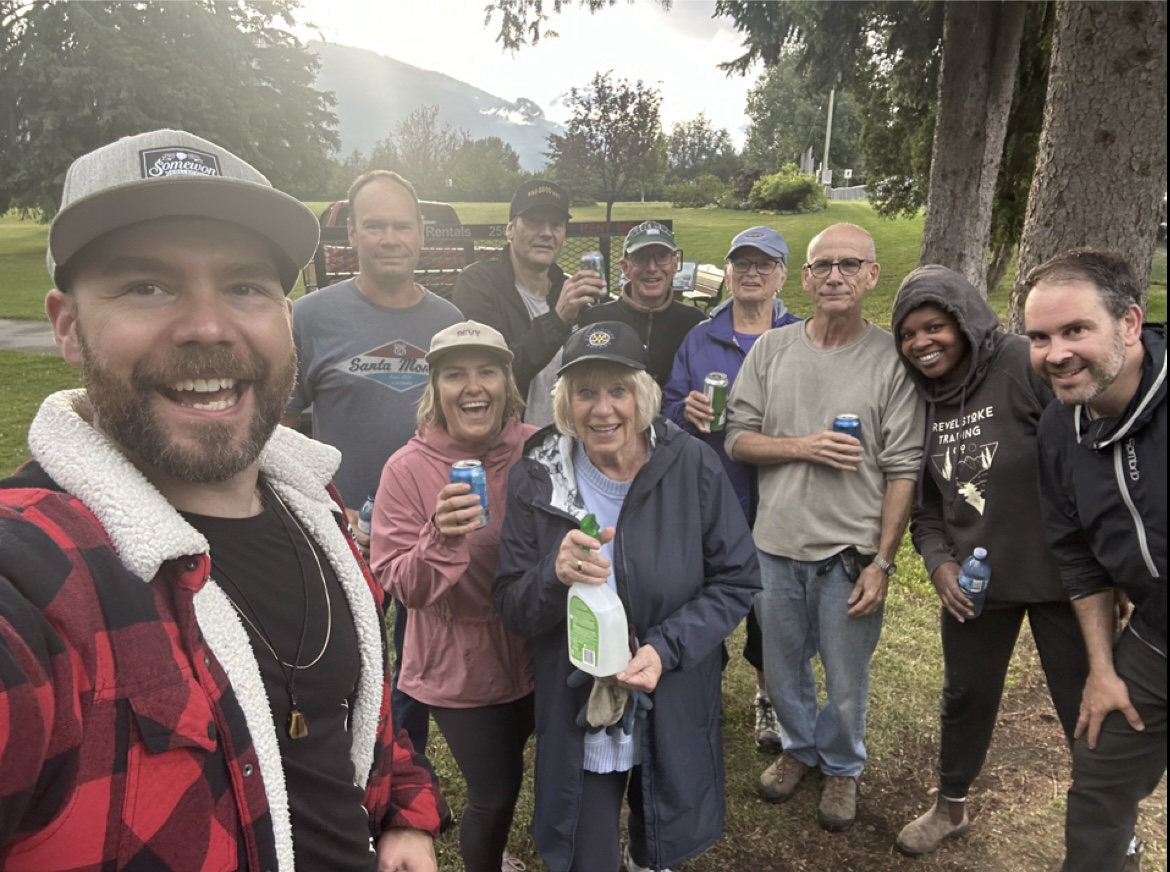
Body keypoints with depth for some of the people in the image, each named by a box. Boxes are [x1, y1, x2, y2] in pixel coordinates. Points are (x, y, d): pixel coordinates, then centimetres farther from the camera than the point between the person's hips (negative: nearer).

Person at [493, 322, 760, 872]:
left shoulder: (692, 467, -15)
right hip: (576, 717, 0)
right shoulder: (536, 480, -12)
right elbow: (510, 610, -7)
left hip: (673, 713, 1)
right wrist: (555, 576, -29)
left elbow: (737, 580, -8)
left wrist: (666, 649, -22)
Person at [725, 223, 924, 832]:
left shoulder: (892, 359, -9)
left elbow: (903, 470, -9)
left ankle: (842, 767, 42)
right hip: (776, 544, 3)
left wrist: (882, 561, -11)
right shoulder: (771, 349, 0)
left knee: (846, 679, 14)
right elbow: (737, 439, 0)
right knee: (781, 667, 20)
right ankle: (798, 747, 47)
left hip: (851, 552, -2)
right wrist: (804, 447, -16)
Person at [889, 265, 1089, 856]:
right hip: (973, 581, 5)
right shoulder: (922, 399, 2)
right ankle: (950, 808, 43)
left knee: (1088, 711, 9)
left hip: (1062, 576, -5)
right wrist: (937, 561, -6)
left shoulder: (1026, 365, -19)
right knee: (965, 695, 20)